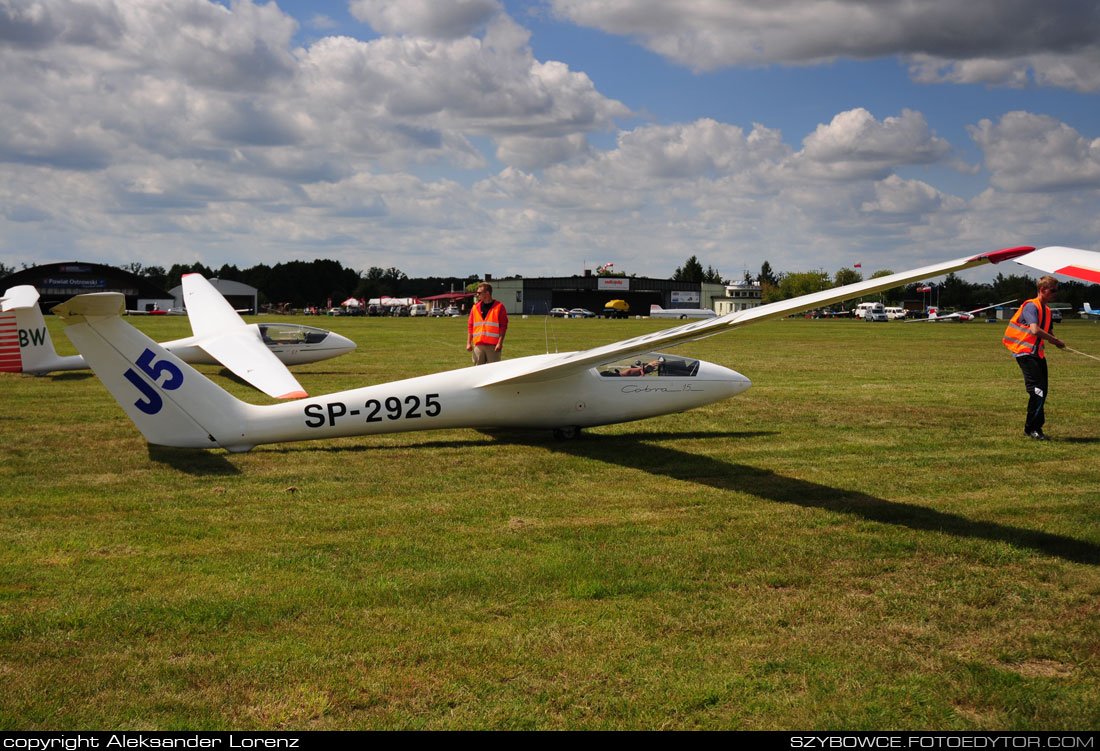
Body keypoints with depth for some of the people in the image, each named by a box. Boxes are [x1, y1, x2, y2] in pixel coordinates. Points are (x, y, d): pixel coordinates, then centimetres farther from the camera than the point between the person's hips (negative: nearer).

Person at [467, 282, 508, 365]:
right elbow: (470, 327, 12)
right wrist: (468, 343, 5)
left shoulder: (499, 307, -2)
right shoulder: (475, 307, 11)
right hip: (478, 345, 4)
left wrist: (500, 343, -13)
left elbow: (503, 326, -5)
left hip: (493, 346, -4)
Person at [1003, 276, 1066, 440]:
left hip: (1038, 354, 9)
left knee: (1041, 392, 9)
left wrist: (1056, 341, 2)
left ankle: (1032, 429, 16)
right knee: (1037, 391, -15)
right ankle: (1032, 428, -7)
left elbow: (1047, 333, 24)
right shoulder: (1031, 306, -12)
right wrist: (1056, 341, -19)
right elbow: (1035, 330, -26)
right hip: (1025, 353, -9)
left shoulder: (1046, 309, 17)